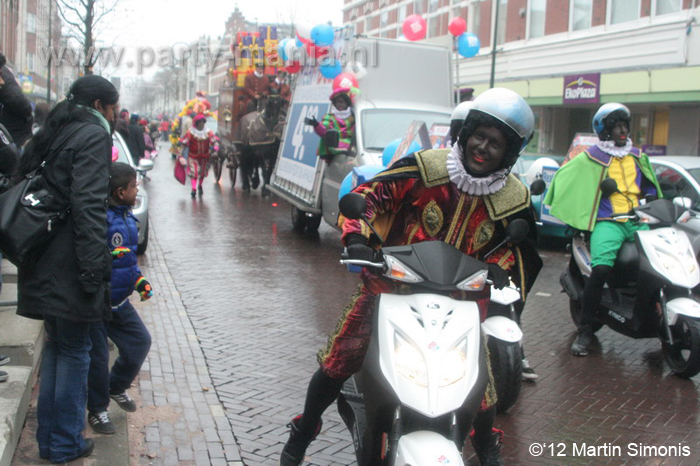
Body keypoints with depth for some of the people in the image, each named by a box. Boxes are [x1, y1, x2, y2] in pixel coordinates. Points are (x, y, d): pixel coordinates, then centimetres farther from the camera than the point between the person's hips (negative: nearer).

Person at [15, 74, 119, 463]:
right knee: (75, 351, 3)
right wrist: (93, 269, -22)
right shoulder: (94, 134, -10)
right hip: (69, 265, -9)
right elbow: (89, 205, -20)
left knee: (56, 347, 18)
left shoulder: (54, 134, 17)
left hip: (44, 265, 9)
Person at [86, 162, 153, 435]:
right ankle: (97, 411, 22)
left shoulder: (126, 216, 8)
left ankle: (117, 387, 37)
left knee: (141, 341, 15)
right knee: (98, 357, 3)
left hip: (119, 300, 9)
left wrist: (139, 280, 10)